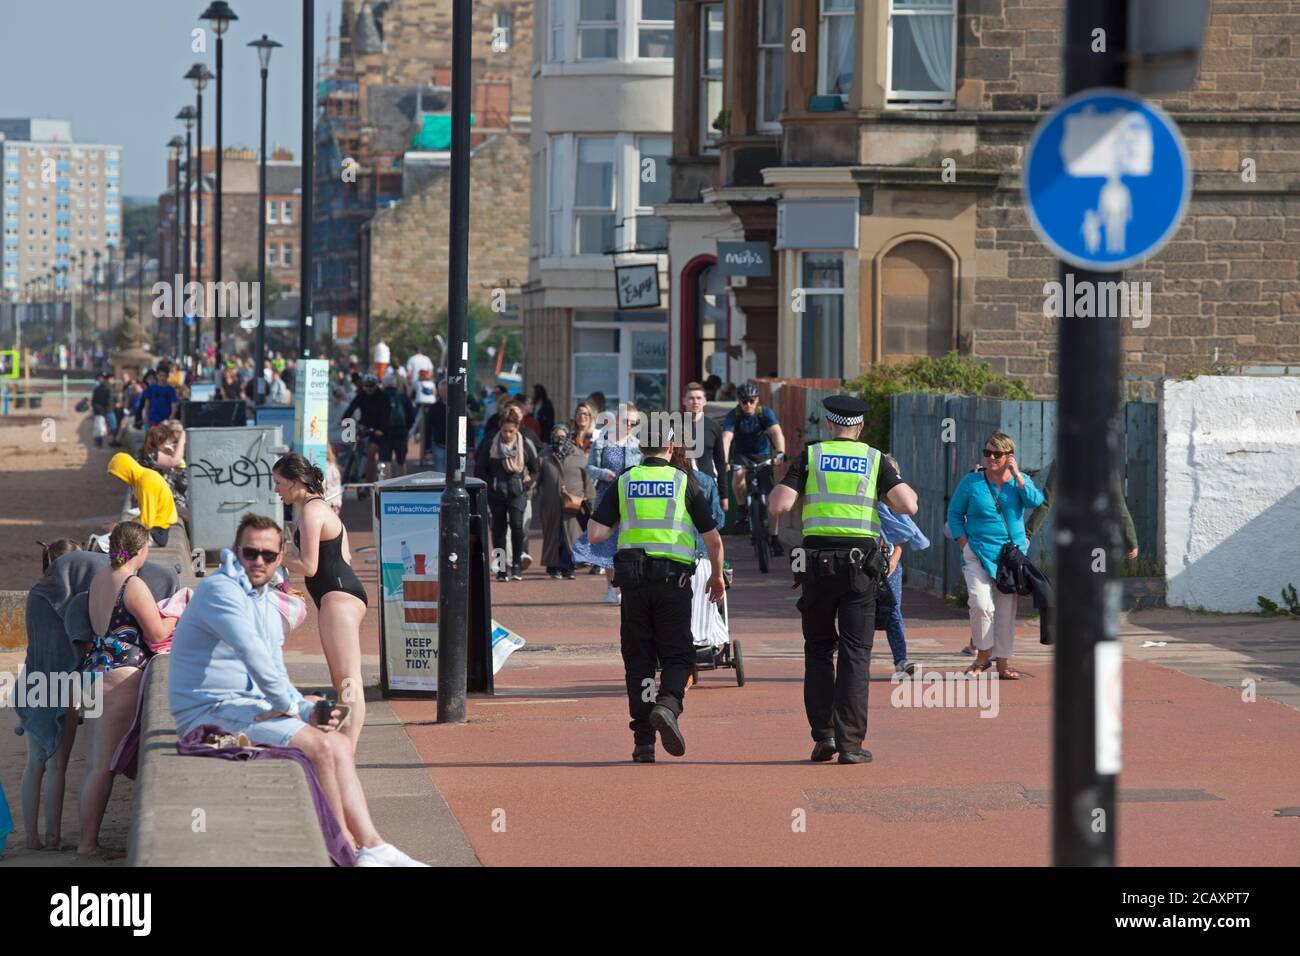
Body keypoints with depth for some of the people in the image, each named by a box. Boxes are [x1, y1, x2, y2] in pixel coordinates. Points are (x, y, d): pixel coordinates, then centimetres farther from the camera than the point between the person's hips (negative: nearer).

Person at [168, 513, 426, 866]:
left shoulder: (268, 607, 19)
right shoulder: (221, 589, -13)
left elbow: (276, 676, 21)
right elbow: (255, 657, -23)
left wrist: (309, 710, 2)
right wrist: (290, 706, -13)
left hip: (250, 708, 10)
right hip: (212, 712, -10)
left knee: (341, 745, 3)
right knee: (317, 745, -21)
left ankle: (372, 846, -3)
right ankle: (347, 849, -11)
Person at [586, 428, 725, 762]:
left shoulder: (623, 483, 5)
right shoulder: (685, 482, 2)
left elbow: (595, 534, -2)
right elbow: (713, 539, 3)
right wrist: (717, 576, 19)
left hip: (633, 583, 2)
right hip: (673, 579, -2)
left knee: (639, 660, 8)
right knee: (678, 656, 7)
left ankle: (643, 742, 4)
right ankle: (668, 705, -23)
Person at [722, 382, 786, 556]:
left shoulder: (765, 413, -18)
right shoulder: (733, 415, -18)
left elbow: (777, 432, -32)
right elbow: (727, 438, -31)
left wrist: (780, 452, -51)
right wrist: (724, 461, -47)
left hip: (763, 455, 0)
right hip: (742, 455, 0)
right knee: (738, 477, -34)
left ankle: (775, 539, 1)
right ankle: (743, 513, -11)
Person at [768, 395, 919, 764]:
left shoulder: (810, 456, 4)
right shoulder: (875, 460, 5)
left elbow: (778, 505, -5)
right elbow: (908, 506, -5)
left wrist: (779, 486, 17)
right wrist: (898, 481, 16)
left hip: (817, 561, 0)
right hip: (860, 562, 0)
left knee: (818, 650, 14)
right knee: (855, 653, 2)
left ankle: (823, 735, 5)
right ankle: (850, 743, -5)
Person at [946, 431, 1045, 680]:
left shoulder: (1021, 481, 7)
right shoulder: (971, 482, 2)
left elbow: (1034, 501, -12)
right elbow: (954, 513, 8)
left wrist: (1016, 475, -11)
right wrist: (964, 543, -3)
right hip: (978, 554, -2)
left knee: (1006, 609, 4)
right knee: (981, 604, -19)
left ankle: (1003, 662, 12)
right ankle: (983, 655, -1)